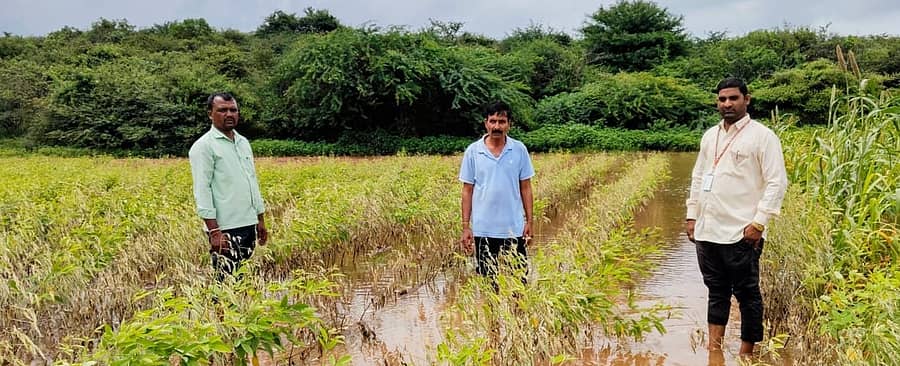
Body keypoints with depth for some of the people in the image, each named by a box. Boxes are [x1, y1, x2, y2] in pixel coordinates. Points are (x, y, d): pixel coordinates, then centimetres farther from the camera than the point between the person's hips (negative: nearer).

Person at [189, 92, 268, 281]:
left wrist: (260, 219, 17)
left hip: (249, 224, 7)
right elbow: (202, 189, -13)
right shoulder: (204, 146, -7)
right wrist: (213, 230, -19)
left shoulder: (244, 143, 16)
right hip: (224, 229, -7)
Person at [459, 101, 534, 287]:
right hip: (483, 229, 0)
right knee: (487, 281, 10)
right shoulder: (473, 151, -1)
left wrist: (529, 221, 0)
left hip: (514, 228, 0)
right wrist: (466, 226, -2)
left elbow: (525, 188, 6)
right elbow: (467, 191, 2)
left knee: (518, 279, 5)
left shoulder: (519, 149, 1)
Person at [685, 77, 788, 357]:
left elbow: (777, 182, -10)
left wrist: (759, 222, -15)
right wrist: (692, 216, 14)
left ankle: (746, 352, 17)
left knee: (746, 293, 4)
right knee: (716, 290, 15)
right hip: (707, 230, 6)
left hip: (740, 234, -6)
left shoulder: (762, 136, -5)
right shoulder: (710, 136, 14)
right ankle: (714, 347, 25)